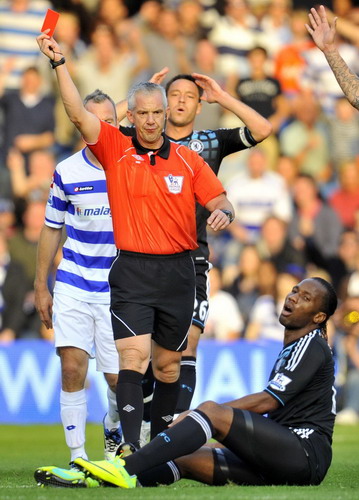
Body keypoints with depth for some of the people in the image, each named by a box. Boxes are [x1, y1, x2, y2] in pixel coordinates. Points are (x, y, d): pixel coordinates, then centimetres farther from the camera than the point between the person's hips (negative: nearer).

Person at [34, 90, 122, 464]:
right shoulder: (66, 172, 0)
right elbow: (51, 230, 10)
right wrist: (41, 287, 8)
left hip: (119, 290, 0)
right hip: (73, 288, 1)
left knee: (118, 376, -1)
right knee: (72, 367, -11)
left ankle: (113, 428, 32)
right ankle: (77, 456, -4)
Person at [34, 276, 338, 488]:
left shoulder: (312, 345, 0)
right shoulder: (290, 350, 29)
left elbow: (267, 401, -9)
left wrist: (202, 415, -8)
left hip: (306, 453, -9)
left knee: (211, 411, -23)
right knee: (186, 459, -8)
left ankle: (126, 469, -36)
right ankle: (93, 481, -26)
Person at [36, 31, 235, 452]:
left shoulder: (188, 161, 6)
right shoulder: (115, 150, 1)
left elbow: (219, 201, 7)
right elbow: (78, 113, -9)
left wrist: (222, 212, -17)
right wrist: (59, 63, -19)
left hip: (178, 273, 2)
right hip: (132, 272, -2)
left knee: (168, 364, 11)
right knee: (133, 356, -17)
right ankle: (130, 447, -26)